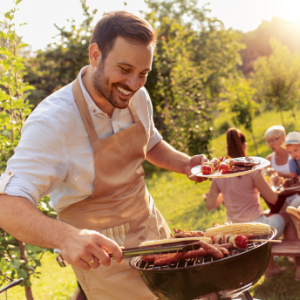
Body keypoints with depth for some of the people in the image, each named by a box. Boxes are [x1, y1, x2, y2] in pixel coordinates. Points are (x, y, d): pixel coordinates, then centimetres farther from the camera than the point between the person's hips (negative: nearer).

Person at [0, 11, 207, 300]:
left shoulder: (137, 97, -6)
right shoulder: (51, 122, -27)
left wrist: (185, 164, -5)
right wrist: (66, 237, -50)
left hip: (152, 227, 7)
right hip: (102, 252, -6)